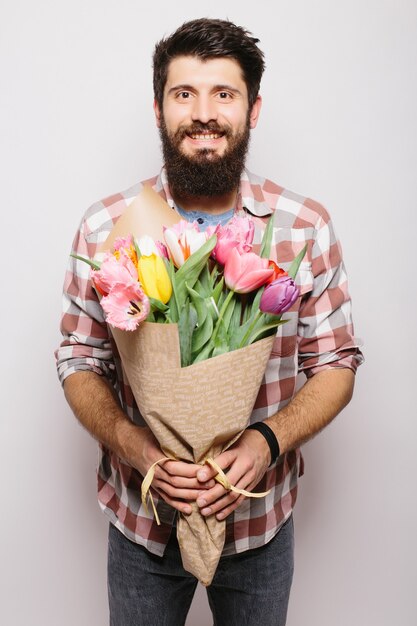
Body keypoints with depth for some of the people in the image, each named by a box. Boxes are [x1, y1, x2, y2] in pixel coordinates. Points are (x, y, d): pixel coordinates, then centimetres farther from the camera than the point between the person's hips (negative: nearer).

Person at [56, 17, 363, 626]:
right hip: (140, 518, 0)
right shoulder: (105, 227, -10)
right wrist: (134, 445, -22)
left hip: (261, 520, 1)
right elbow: (80, 361, -4)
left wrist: (268, 440, -22)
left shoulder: (307, 227, -9)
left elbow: (336, 362, -4)